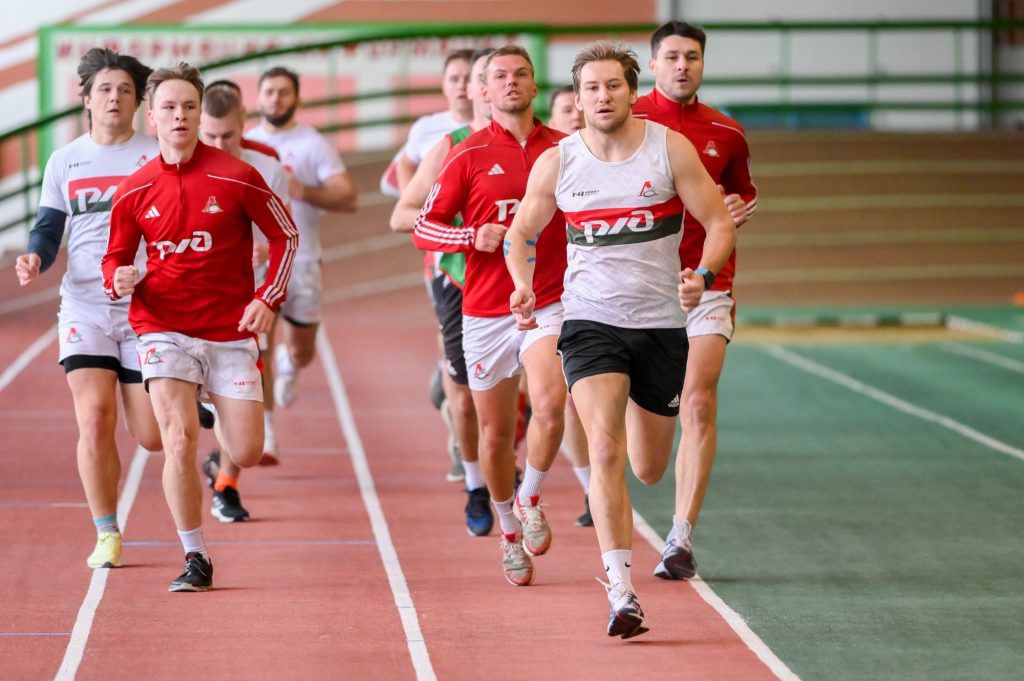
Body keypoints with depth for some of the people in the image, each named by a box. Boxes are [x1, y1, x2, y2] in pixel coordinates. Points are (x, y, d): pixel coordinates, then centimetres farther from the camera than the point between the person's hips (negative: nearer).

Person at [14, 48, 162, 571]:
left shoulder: (158, 157, 1)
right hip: (84, 306, 1)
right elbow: (48, 228, 11)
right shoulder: (64, 162, 9)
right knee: (95, 421, -14)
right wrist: (34, 260, -11)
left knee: (151, 438, -1)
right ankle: (106, 536, 1)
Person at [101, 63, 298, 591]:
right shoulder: (133, 191, 1)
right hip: (165, 330, 0)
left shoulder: (236, 177, -6)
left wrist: (268, 298, -5)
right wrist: (120, 280, -11)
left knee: (247, 454, -3)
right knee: (178, 440, -17)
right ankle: (195, 559, -3)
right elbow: (116, 257, 12)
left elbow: (285, 235, 5)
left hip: (231, 333, 0)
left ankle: (219, 410, 37)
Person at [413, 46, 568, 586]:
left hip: (550, 304, 0)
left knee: (550, 404, -25)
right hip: (486, 312, 0)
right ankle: (509, 531, 29)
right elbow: (424, 227, 2)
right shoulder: (468, 155, 1)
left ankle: (530, 499, 0)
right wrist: (476, 237, -15)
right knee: (496, 433, 7)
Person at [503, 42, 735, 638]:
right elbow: (521, 233, 12)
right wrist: (523, 285, -8)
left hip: (661, 321, 1)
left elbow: (721, 223, -2)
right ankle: (622, 594, -23)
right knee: (605, 448, -22)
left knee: (649, 469, 13)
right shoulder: (556, 163, -2)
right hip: (590, 320, -1)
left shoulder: (671, 148, -5)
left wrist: (703, 274, -22)